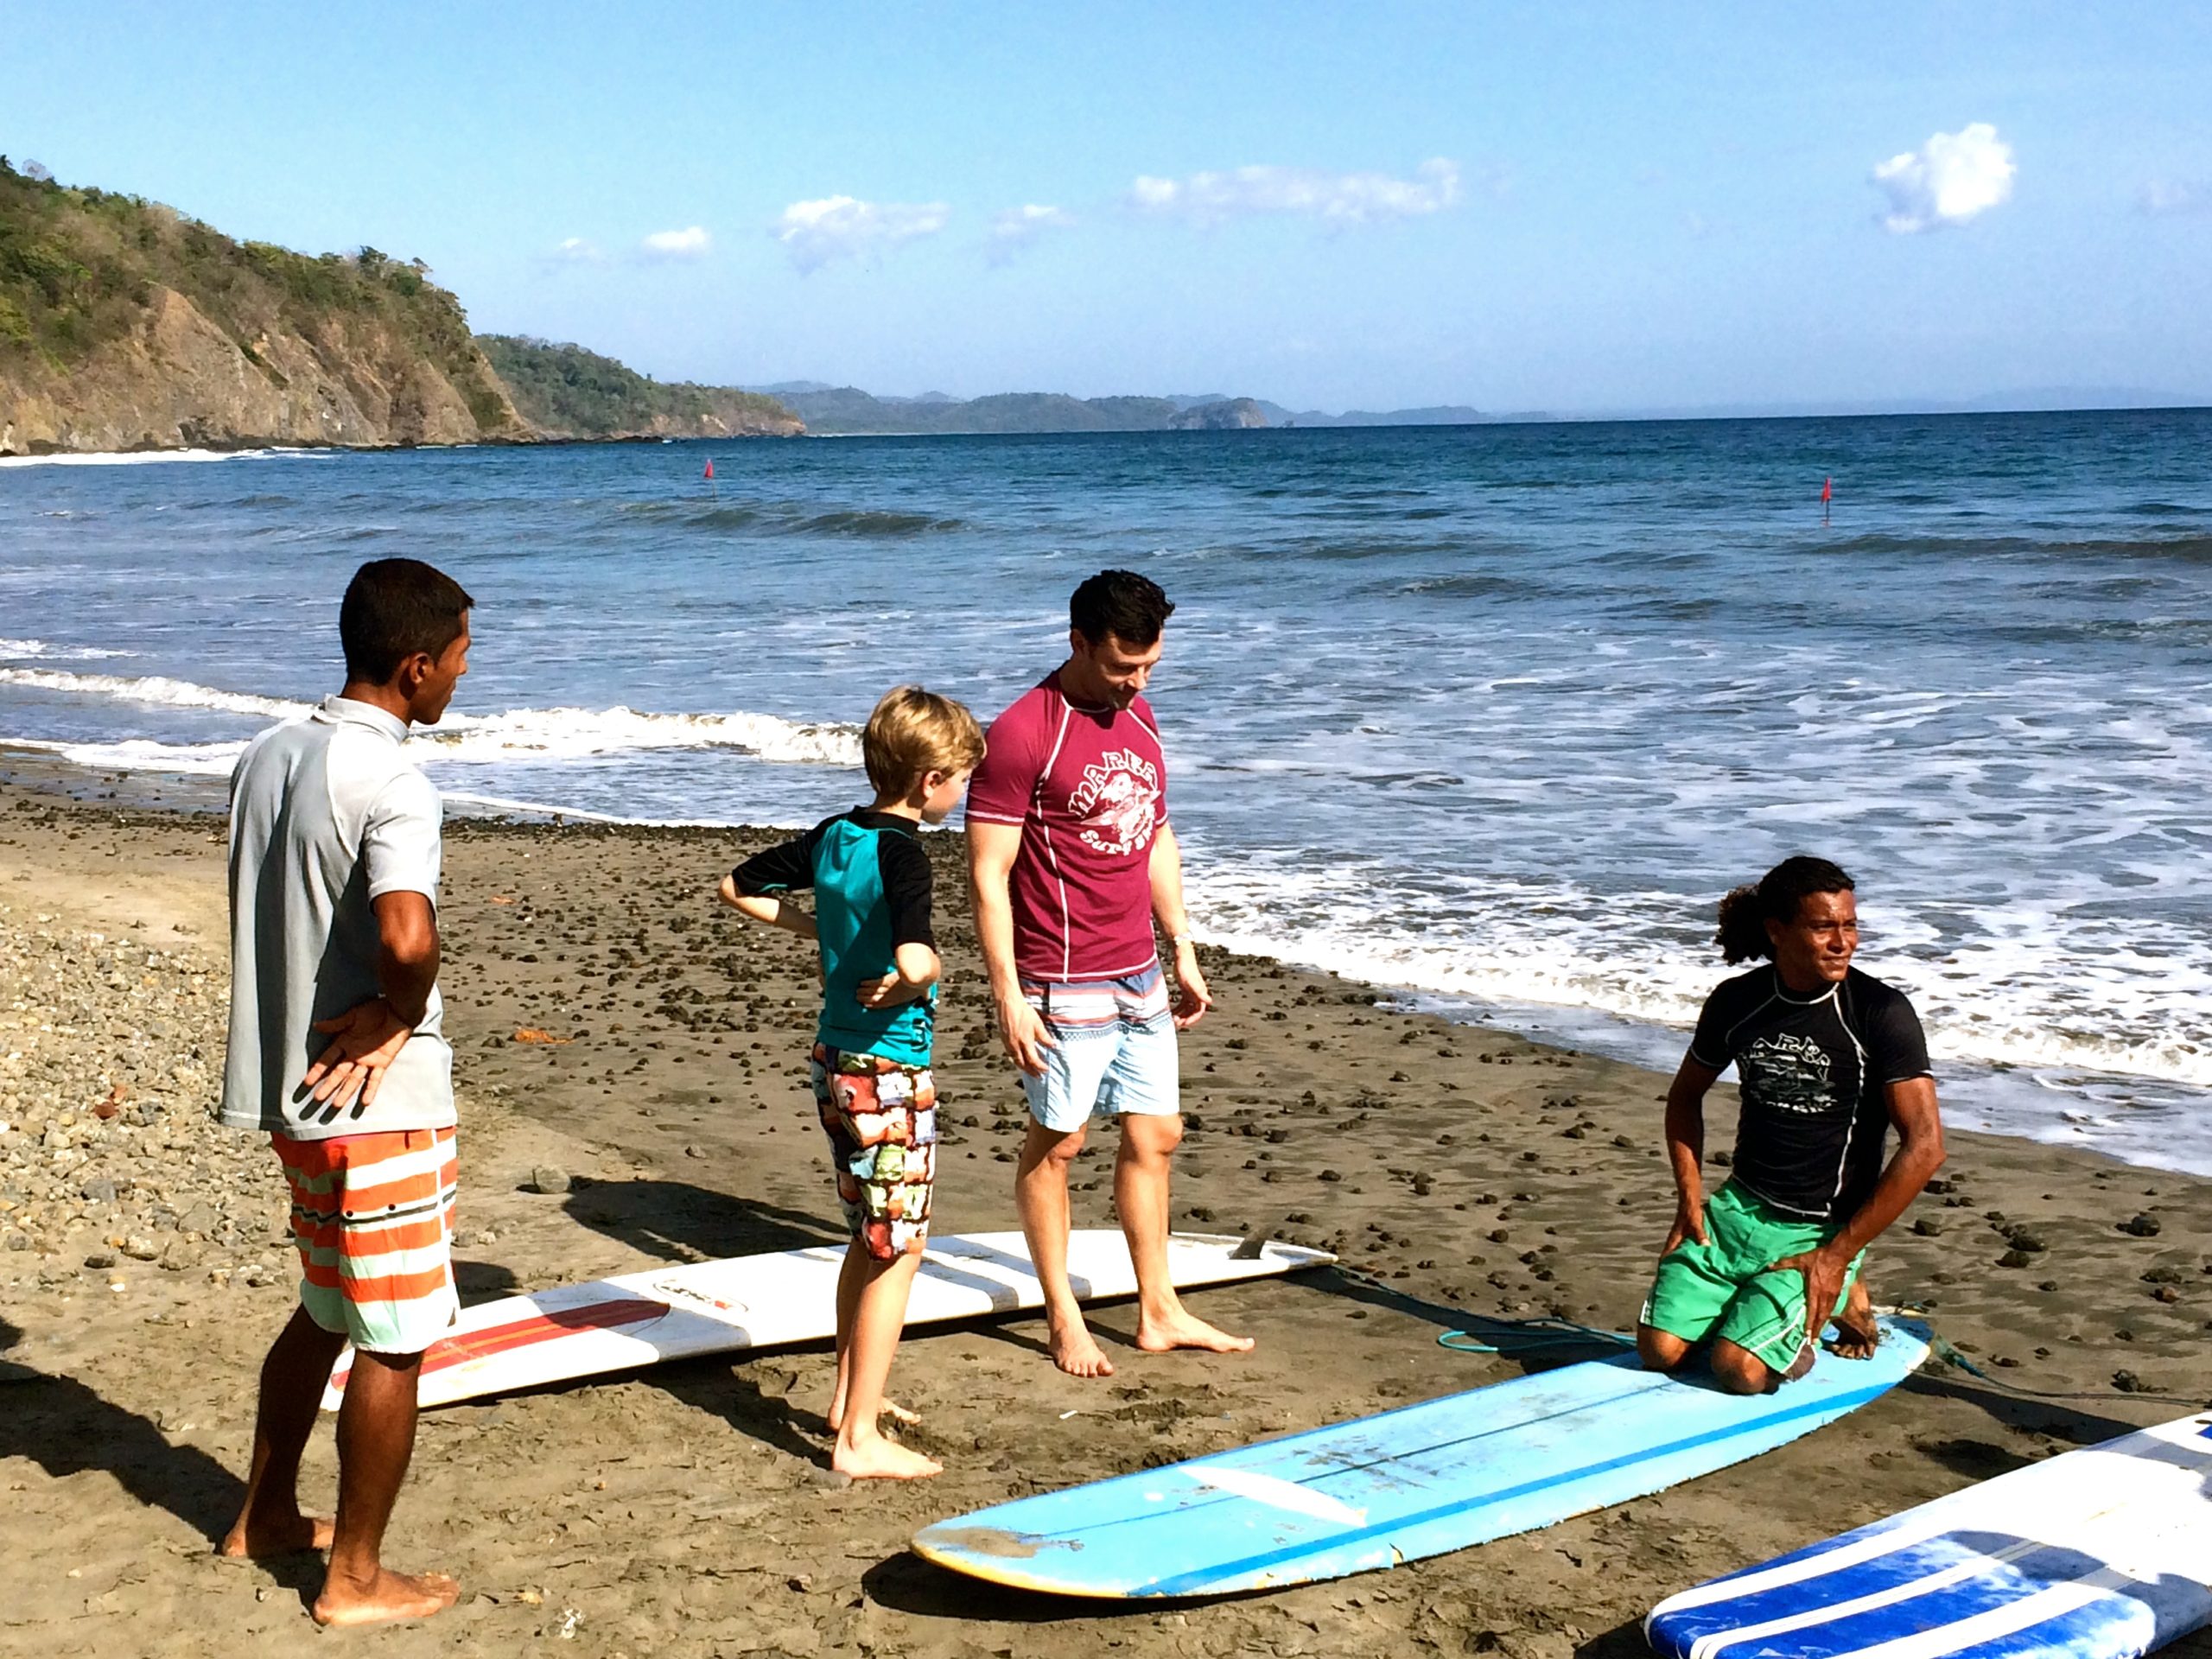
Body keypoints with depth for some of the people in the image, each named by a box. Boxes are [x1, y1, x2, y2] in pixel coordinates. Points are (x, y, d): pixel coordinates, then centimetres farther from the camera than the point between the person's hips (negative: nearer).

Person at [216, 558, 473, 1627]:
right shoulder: (390, 784, -21)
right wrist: (400, 1017, -16)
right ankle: (356, 1578, 15)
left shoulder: (267, 756, 6)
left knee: (327, 1310, 25)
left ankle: (266, 1517, 39)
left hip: (287, 1086, 9)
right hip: (380, 1100, -9)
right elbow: (407, 938, -36)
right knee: (395, 1340, 5)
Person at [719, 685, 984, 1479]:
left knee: (868, 1239, 22)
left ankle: (848, 1396, 34)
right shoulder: (900, 852, -20)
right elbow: (915, 959, -37)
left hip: (834, 1060, 9)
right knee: (898, 1250, 0)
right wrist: (904, 980, -15)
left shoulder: (834, 836, 4)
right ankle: (860, 1440, 3)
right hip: (890, 1073, -8)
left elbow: (737, 888, 17)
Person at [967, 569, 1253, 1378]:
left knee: (1154, 1136, 12)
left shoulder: (1138, 716, 9)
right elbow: (988, 874, -16)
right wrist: (1007, 995, -18)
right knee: (1055, 1144, 5)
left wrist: (1183, 951, 16)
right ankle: (1064, 1320, 17)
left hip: (1139, 977, 8)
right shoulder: (1022, 734, -15)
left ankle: (1160, 1312, 23)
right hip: (1064, 987, -8)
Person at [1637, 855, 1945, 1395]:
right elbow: (1686, 1095, 17)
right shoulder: (1737, 1001, -1)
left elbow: (1925, 1146, -18)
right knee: (1660, 1349, -8)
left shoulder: (1881, 1013, -14)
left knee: (1741, 1370, -19)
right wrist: (1690, 1196, 3)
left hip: (1822, 1228, -4)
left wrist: (1838, 1255, -17)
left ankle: (1837, 1300, 10)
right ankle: (1756, 1301, 20)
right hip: (1737, 1208, 4)